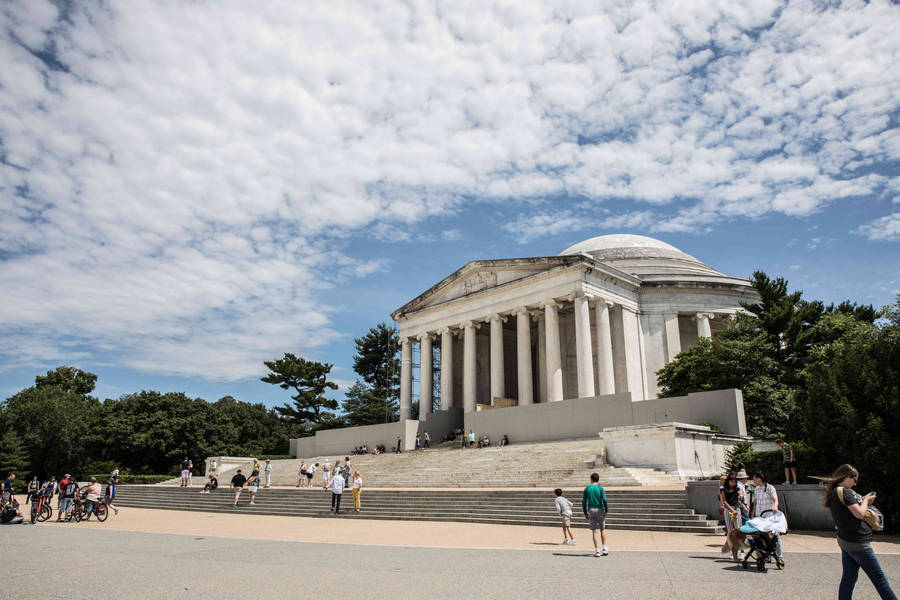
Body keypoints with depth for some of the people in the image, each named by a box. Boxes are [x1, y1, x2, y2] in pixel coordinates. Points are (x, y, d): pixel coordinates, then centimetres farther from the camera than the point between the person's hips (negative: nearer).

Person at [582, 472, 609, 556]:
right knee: (602, 529, 14)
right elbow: (604, 500, -12)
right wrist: (606, 511, -7)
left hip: (591, 510, 1)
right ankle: (604, 548, 9)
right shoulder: (600, 488, -1)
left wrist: (585, 513, 9)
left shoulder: (586, 489, 5)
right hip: (599, 510, -1)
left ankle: (597, 551, 1)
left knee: (594, 531, 2)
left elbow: (584, 502, 3)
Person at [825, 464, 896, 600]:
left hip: (845, 541, 9)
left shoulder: (834, 492, 12)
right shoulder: (844, 491, -16)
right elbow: (860, 514, -19)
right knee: (879, 578, 1)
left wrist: (864, 501, 11)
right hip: (857, 542, -9)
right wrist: (866, 500, -2)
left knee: (849, 577, 10)